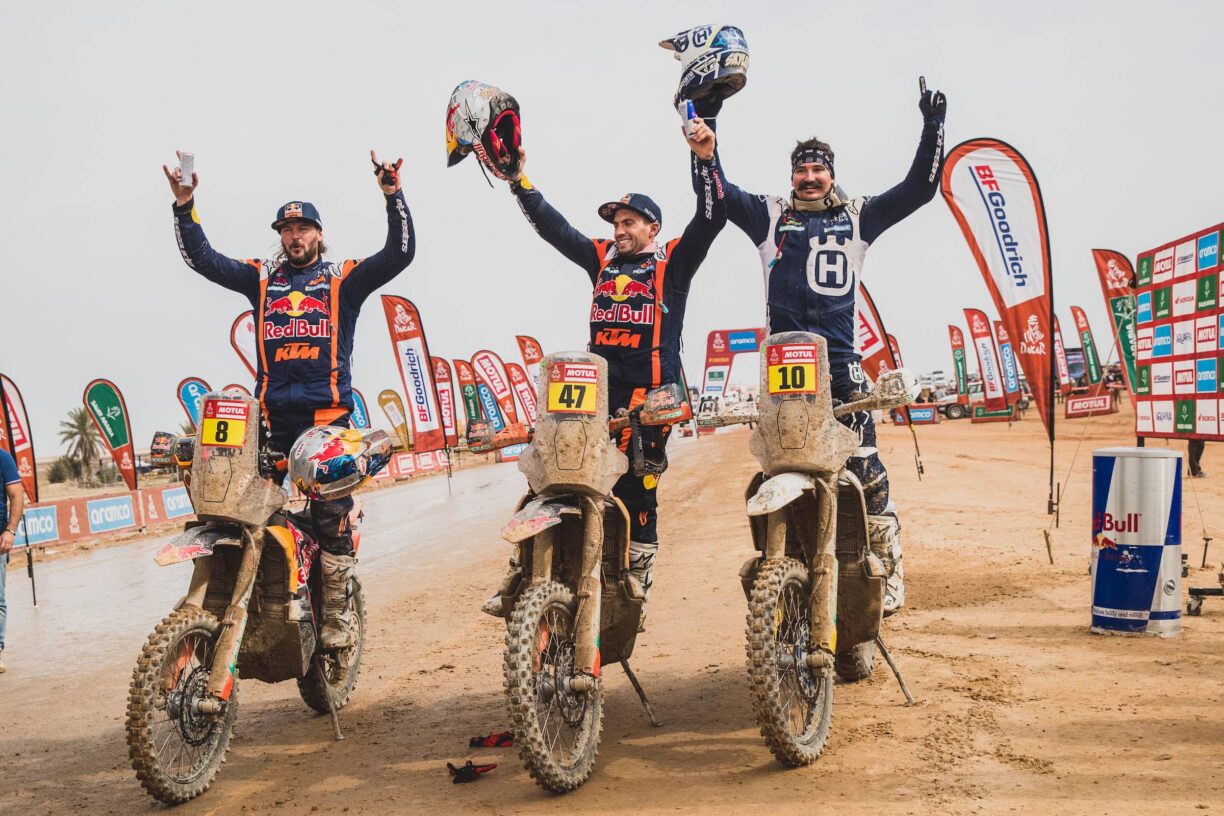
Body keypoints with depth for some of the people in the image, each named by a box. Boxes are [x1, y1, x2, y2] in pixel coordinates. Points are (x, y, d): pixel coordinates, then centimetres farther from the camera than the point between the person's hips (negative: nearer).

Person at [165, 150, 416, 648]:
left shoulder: (344, 278, 10)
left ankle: (337, 617, 0)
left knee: (333, 521, -5)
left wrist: (393, 196, -10)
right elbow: (201, 258, 12)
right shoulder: (261, 279, 16)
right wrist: (184, 206, 1)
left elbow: (399, 254, 0)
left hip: (328, 415, -2)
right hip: (273, 416, 3)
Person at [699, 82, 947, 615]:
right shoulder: (769, 215, 13)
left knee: (867, 471, -8)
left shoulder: (857, 215, 16)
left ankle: (890, 576, -1)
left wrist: (933, 128, 8)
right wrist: (705, 124, 0)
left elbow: (919, 188, 14)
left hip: (840, 357, 0)